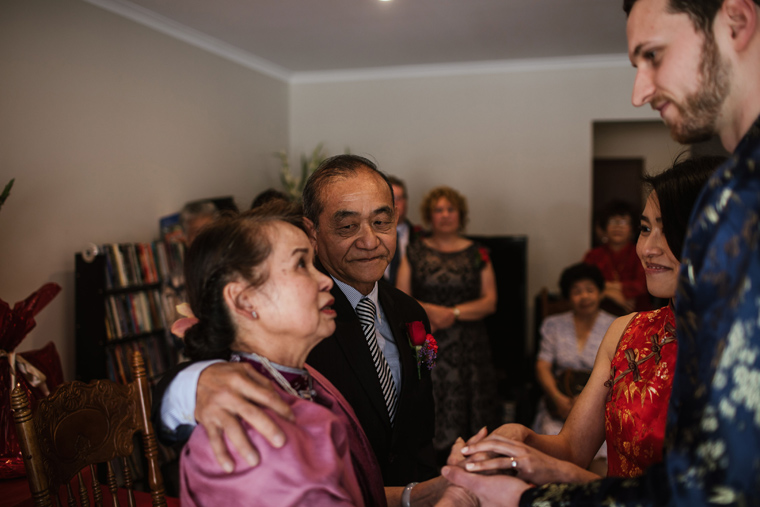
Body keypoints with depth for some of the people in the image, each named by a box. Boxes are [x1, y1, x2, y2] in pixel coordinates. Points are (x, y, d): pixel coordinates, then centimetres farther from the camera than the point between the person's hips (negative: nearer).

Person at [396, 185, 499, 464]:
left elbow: (490, 302, 2)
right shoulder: (415, 252, 10)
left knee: (468, 412, -3)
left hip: (468, 347, 0)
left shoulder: (477, 254, 9)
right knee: (429, 416, -4)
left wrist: (454, 312, -9)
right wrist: (429, 310, -11)